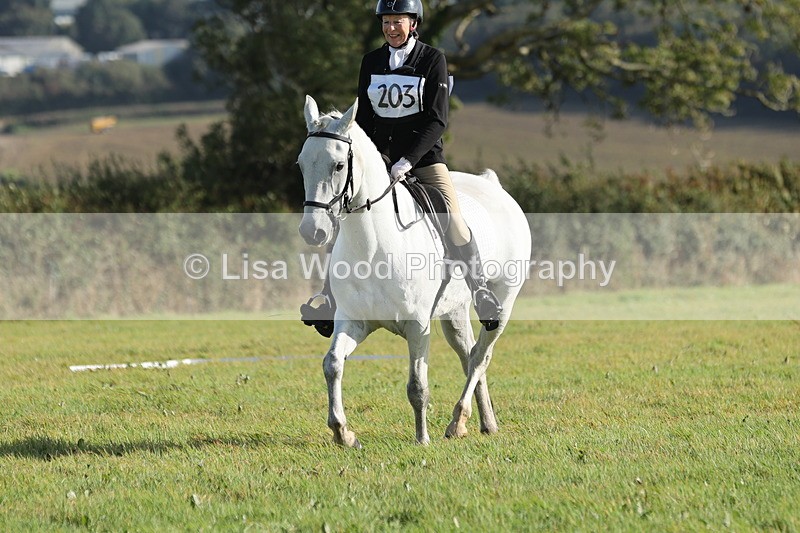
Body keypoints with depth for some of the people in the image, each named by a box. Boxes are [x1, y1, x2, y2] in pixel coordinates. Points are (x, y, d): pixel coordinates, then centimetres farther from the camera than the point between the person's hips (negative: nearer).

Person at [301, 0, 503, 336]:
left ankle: (480, 293, -10)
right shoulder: (372, 62, 6)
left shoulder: (433, 60, -6)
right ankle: (329, 299, 1)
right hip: (381, 156, 4)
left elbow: (437, 120, -12)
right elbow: (364, 117, 12)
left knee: (453, 220, -19)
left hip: (425, 157, -4)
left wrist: (408, 160, -21)